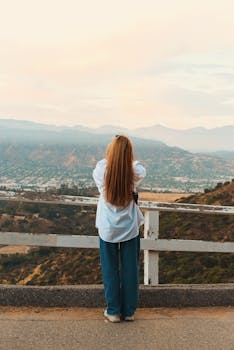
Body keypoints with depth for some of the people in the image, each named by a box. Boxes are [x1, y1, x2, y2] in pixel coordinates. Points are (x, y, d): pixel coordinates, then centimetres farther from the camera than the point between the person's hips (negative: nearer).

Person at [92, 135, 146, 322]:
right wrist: (128, 159, 18)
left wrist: (109, 157, 14)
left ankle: (113, 311, 19)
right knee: (130, 270, 12)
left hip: (108, 230, 0)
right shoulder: (134, 173, -15)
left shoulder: (102, 171, -17)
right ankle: (129, 311, 22)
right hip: (130, 229, 1)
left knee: (110, 270, 12)